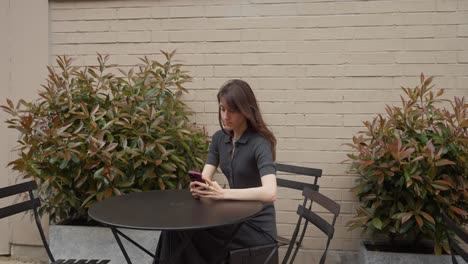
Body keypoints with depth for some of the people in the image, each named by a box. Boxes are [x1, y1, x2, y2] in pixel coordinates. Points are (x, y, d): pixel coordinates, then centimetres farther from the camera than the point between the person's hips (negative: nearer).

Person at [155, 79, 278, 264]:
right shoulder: (219, 138, 4)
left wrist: (223, 193, -35)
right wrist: (198, 187, -23)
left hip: (257, 228, -6)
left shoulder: (260, 143, -18)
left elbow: (270, 193, -30)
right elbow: (205, 179, 0)